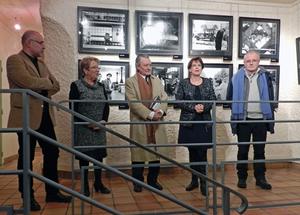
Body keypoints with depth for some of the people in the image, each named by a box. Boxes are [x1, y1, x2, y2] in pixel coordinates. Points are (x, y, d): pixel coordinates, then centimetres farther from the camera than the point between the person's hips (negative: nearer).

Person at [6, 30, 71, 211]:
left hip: (45, 116, 8)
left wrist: (40, 87, -5)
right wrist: (46, 82, -5)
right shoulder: (14, 60, -7)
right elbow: (29, 82, -24)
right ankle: (28, 197, 19)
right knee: (27, 157, 4)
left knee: (52, 153, 10)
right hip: (27, 116, -8)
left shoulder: (41, 63, 17)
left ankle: (52, 192, 23)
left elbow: (55, 86, 13)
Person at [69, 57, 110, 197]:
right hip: (83, 130, -4)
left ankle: (98, 183, 25)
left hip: (99, 129, 4)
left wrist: (104, 120, -7)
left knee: (99, 155, 9)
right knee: (84, 156, 5)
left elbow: (106, 106, 10)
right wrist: (88, 123, -16)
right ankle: (85, 186, 20)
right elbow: (73, 109, -10)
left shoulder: (100, 86, 8)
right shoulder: (76, 86, -7)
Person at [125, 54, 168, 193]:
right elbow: (133, 102, -13)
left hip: (157, 123, 4)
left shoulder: (157, 80, 15)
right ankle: (138, 181, 22)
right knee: (139, 153, 6)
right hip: (140, 123, -4)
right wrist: (150, 114, -19)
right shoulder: (130, 82, -2)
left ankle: (153, 180, 26)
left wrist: (161, 110, -13)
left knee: (156, 153, 10)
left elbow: (164, 98, 8)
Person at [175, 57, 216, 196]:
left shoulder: (208, 82, 7)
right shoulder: (183, 83, 2)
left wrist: (204, 107, -17)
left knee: (202, 152, -2)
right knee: (192, 152, 9)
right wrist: (194, 107, -16)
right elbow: (179, 101, -5)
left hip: (204, 122, 0)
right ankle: (194, 180, 22)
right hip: (189, 122, 0)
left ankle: (203, 182, 7)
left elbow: (213, 100, 2)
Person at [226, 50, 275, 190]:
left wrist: (269, 114, -1)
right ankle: (242, 177, 18)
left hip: (260, 119, 1)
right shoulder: (237, 77, 1)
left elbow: (271, 98, 4)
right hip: (243, 119, -1)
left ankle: (260, 178, 21)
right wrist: (237, 110, 1)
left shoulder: (265, 77, 4)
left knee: (260, 150, 10)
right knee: (243, 150, 7)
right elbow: (230, 98, 5)